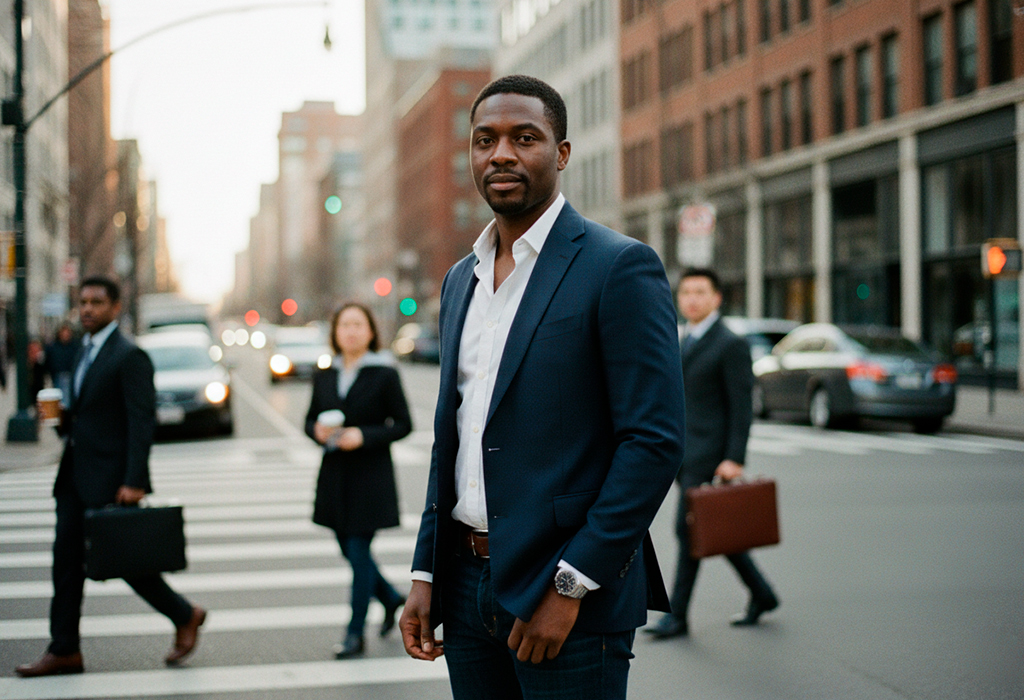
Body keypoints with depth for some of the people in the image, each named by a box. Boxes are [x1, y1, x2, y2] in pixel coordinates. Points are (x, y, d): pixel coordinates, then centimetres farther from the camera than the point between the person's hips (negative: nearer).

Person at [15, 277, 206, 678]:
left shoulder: (130, 357, -12)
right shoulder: (86, 352, 15)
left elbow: (142, 422, -17)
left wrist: (134, 482, -22)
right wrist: (64, 419, 4)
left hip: (111, 478, -9)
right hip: (76, 475, 9)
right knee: (67, 558, 5)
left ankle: (185, 616, 16)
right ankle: (64, 649, 10)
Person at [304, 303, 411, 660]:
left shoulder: (384, 374, -7)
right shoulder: (324, 377, 7)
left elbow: (403, 424, -6)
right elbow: (310, 419, 15)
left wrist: (363, 436, -19)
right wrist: (317, 430, -8)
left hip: (370, 474, -5)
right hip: (335, 474, 5)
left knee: (359, 551, -4)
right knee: (349, 549, 13)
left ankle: (355, 633, 7)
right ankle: (391, 598, 38)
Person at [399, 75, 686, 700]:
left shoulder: (620, 267, -9)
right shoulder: (461, 280, 14)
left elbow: (656, 440, -14)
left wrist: (570, 584, -16)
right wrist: (426, 574, 10)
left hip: (573, 595, -6)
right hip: (467, 586, 6)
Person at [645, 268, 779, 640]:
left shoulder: (731, 344, -9)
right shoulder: (685, 342, 16)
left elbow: (742, 407, -13)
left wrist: (735, 459, -19)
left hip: (709, 453, -8)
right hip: (683, 452, 8)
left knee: (689, 529, -8)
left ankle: (678, 615, -2)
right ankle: (761, 594, 25)